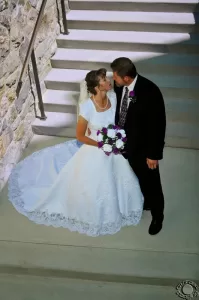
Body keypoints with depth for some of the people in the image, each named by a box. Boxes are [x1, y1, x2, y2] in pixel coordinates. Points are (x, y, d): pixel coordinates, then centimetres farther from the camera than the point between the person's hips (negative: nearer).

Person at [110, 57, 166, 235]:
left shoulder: (151, 92, -30)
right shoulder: (119, 85, -12)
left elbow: (158, 125, -22)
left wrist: (154, 154, -16)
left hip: (142, 147, -5)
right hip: (123, 142, 6)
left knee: (150, 184, 15)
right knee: (136, 179, 26)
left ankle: (157, 216, 40)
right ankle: (144, 202, 54)